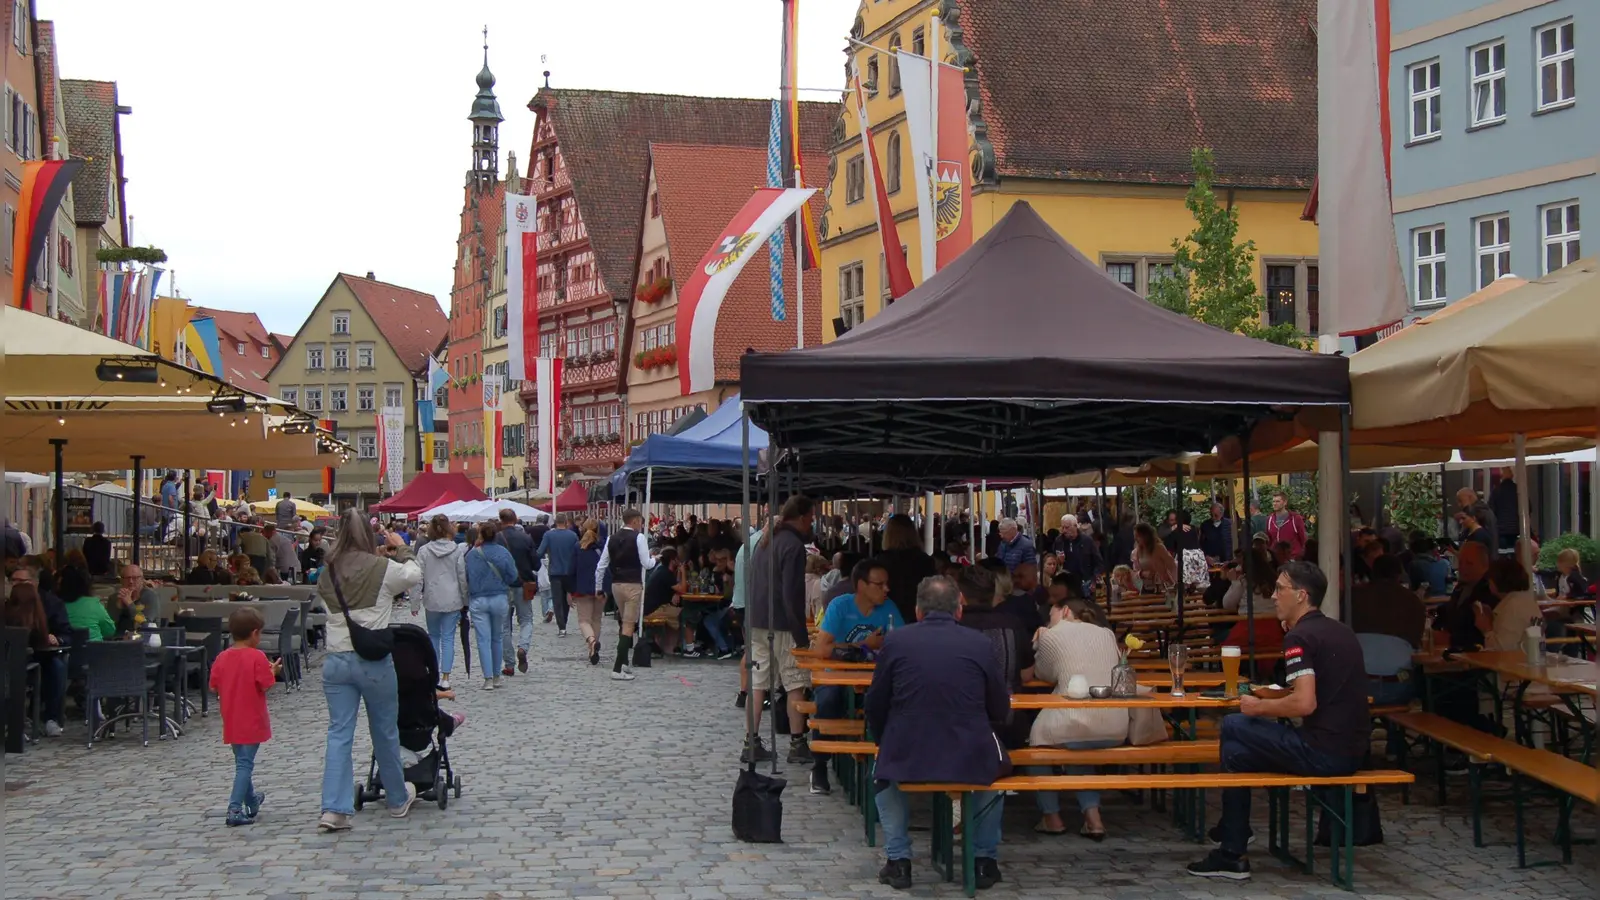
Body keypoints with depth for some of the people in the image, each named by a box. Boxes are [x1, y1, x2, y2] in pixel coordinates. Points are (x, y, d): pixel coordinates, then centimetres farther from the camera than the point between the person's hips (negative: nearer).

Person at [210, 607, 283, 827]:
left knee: (242, 761, 20)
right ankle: (235, 809, -12)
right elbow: (266, 686, -16)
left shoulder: (222, 658, 2)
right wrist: (273, 671, 1)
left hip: (231, 721, 6)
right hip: (252, 721, -6)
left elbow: (214, 687, 4)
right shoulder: (257, 657, -14)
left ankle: (252, 801, 37)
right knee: (245, 764, -4)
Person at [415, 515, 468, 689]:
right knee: (448, 638, 2)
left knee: (433, 636, 17)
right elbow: (462, 577, -1)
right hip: (452, 600, 0)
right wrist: (465, 600, 9)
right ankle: (445, 677, -2)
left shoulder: (424, 551, -4)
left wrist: (414, 600, 2)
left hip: (432, 600, 1)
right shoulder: (457, 550, -5)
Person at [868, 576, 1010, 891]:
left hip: (906, 758, 0)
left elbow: (875, 706, 5)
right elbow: (1001, 711, 6)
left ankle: (898, 861, 26)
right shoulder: (980, 643, -1)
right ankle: (985, 859, 30)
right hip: (972, 761, 0)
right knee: (994, 763, 34)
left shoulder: (896, 640, -1)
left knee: (886, 771, 34)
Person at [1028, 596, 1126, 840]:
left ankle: (1052, 817, 28)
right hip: (1116, 731, 5)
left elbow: (1044, 674, 14)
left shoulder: (1051, 636, 1)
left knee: (1036, 737, 25)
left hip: (1074, 727, -5)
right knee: (1079, 752, 35)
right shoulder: (1107, 633, 14)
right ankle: (1092, 817, 19)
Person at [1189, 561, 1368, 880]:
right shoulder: (1342, 631, 14)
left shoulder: (1300, 637, -12)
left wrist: (1259, 707, -8)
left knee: (1234, 727, 5)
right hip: (1353, 751, 9)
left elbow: (1305, 704, -24)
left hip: (1324, 754, -9)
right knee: (1236, 751, 17)